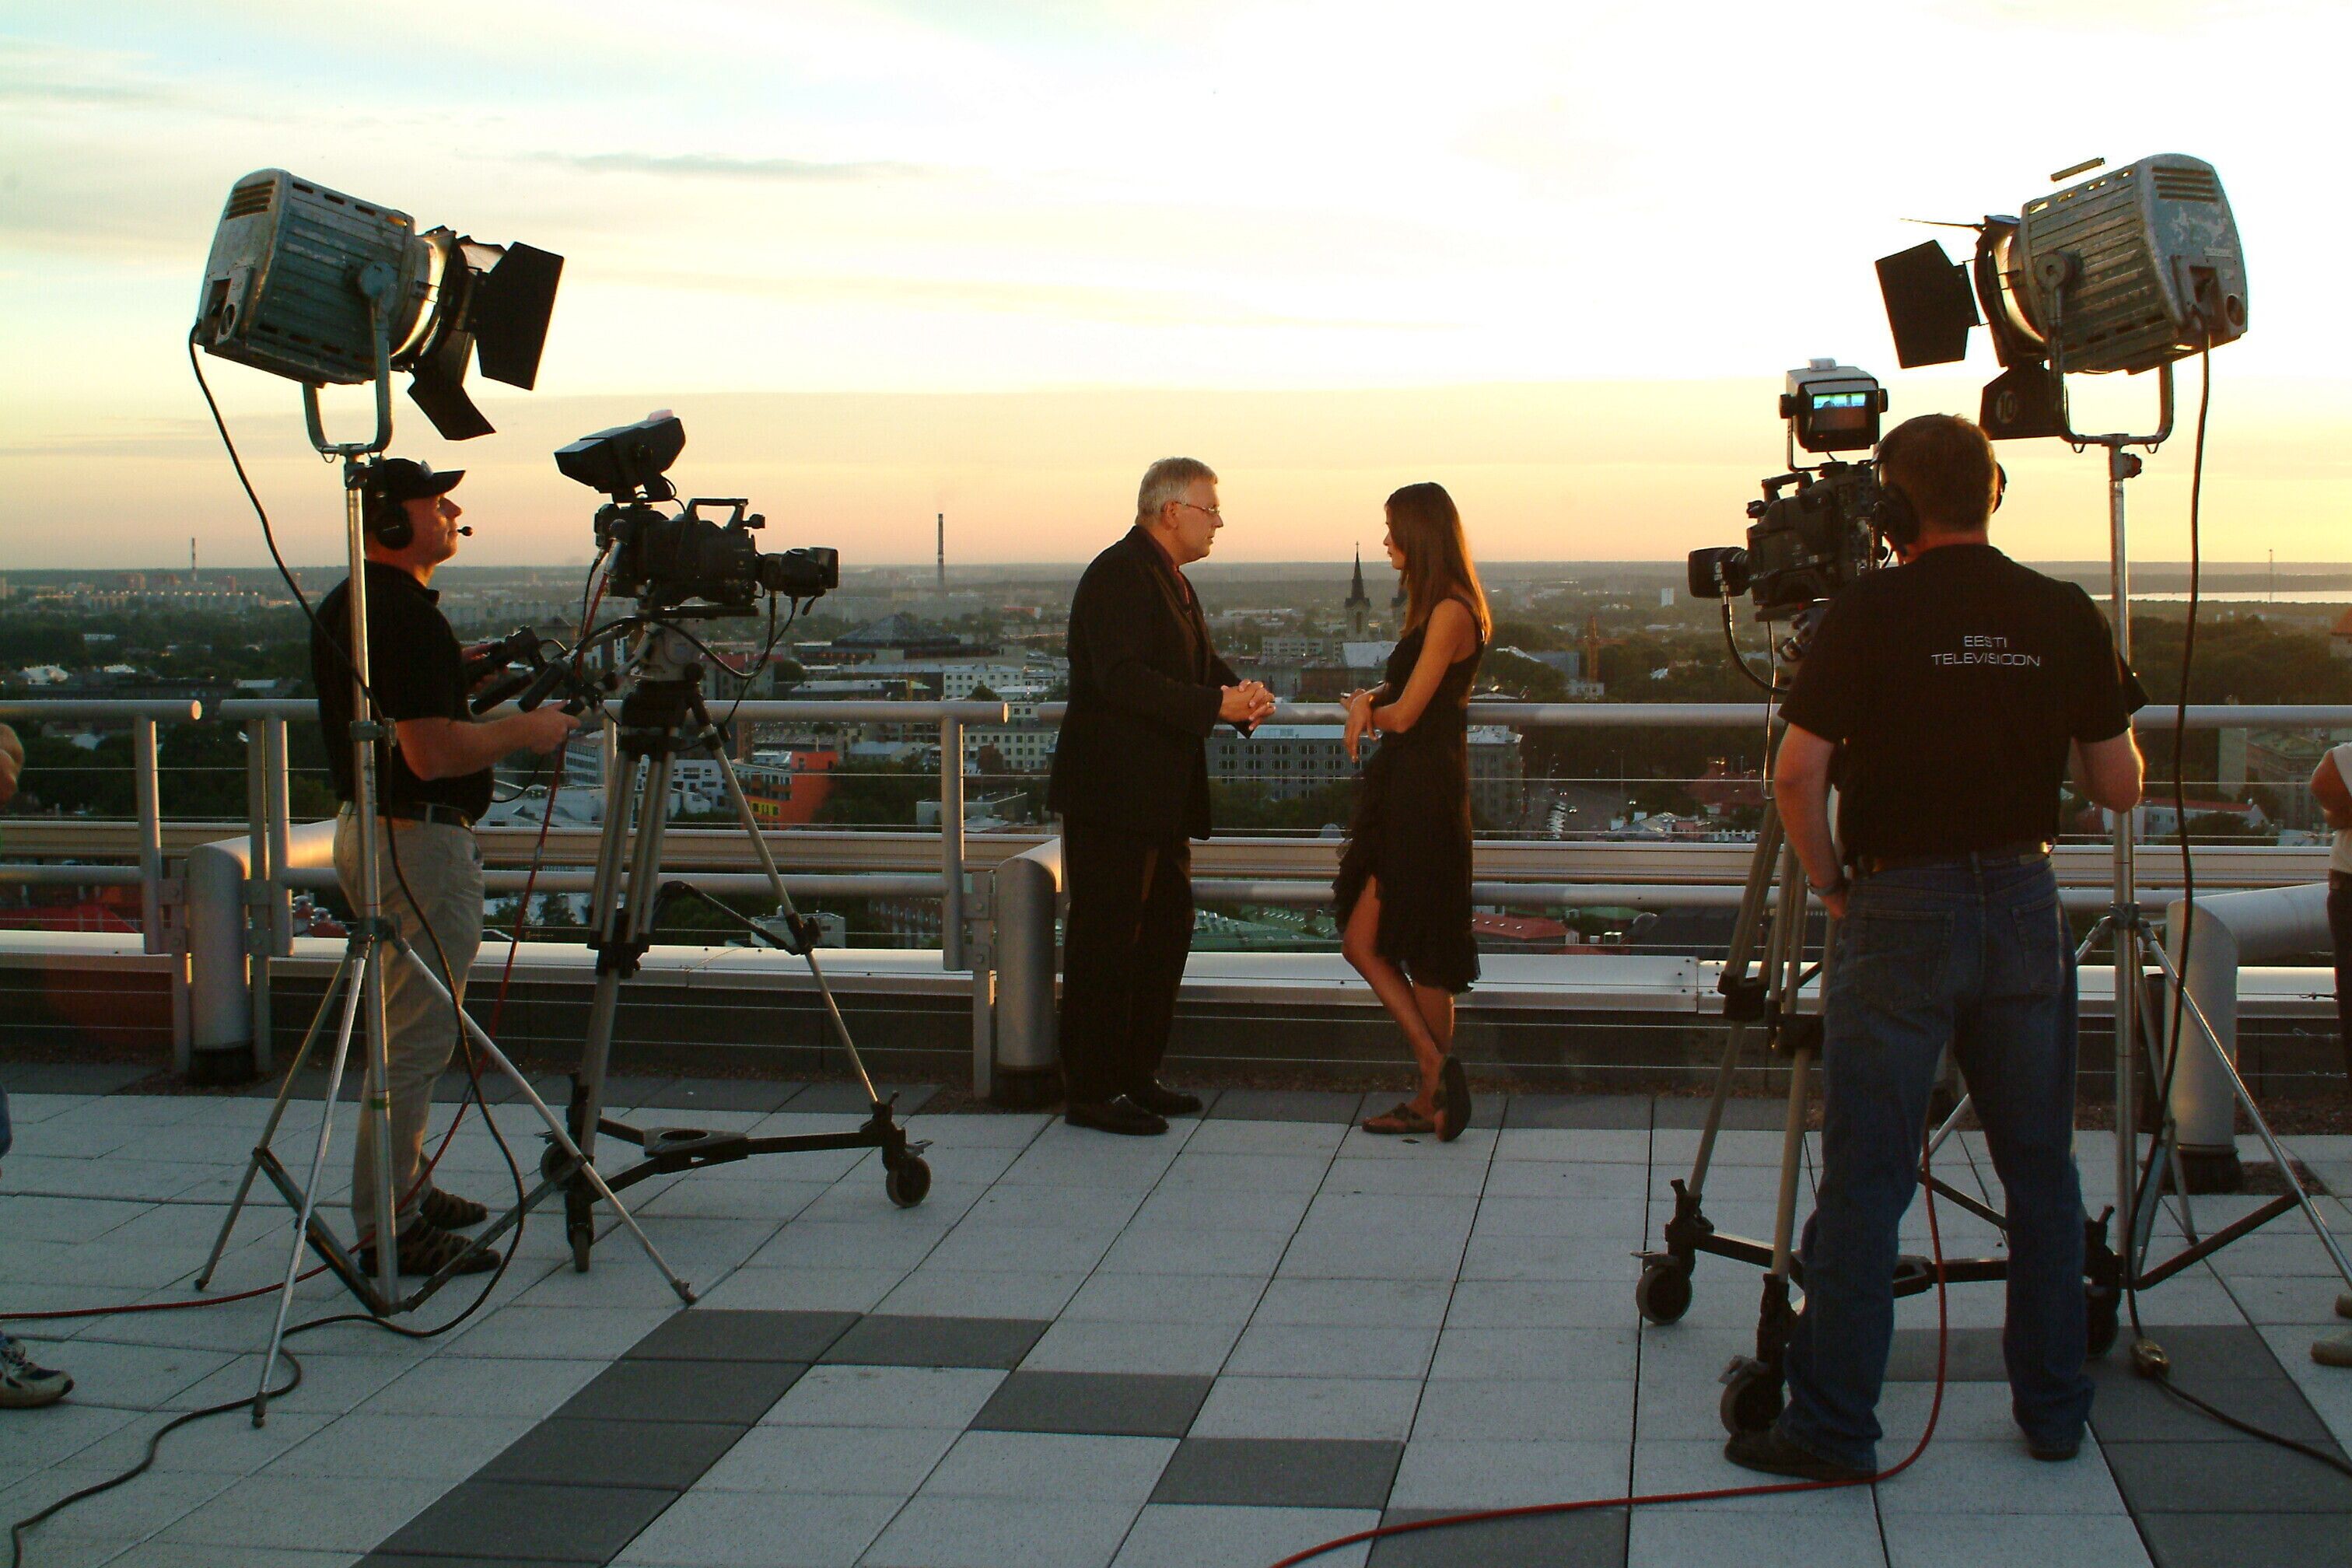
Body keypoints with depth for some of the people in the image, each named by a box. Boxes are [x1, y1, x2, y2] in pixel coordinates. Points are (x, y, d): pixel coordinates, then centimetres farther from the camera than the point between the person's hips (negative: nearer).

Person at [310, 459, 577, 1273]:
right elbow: (432, 753, -26)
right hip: (420, 841, -11)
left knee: (406, 1031, 19)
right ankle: (388, 1227, -2)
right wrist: (523, 730, -12)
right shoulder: (409, 618, -20)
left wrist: (457, 673, 17)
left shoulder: (340, 609, 11)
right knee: (415, 1041, -6)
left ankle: (406, 1192, 28)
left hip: (362, 830, 11)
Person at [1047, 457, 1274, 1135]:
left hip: (1161, 796, 10)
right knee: (1105, 939, -5)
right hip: (1112, 795, -10)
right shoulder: (1119, 574, -14)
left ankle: (1136, 1076, 23)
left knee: (1166, 930, 14)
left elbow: (1202, 664, 17)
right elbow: (1121, 678, -25)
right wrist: (1217, 705, -26)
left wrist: (1241, 693, -5)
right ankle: (1090, 1092, 2)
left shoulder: (1170, 580, 18)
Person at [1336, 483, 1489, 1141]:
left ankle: (1436, 1090, 5)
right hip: (1401, 787, 10)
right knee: (1365, 942, 8)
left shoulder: (1451, 612, -16)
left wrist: (1363, 706, 4)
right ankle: (1438, 1075, 9)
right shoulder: (1433, 610, 16)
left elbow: (1405, 714, -17)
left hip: (1425, 793, -10)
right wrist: (1369, 700, -4)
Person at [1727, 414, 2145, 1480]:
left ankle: (1833, 1426, 3)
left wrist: (1829, 883, 1)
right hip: (2025, 903, 4)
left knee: (1863, 1180, 1)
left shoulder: (1870, 614, -9)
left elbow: (1797, 774, -14)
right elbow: (2119, 787, 5)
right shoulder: (2066, 617, 1)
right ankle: (2054, 1411, 22)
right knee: (2040, 1171, 14)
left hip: (1901, 910, -3)